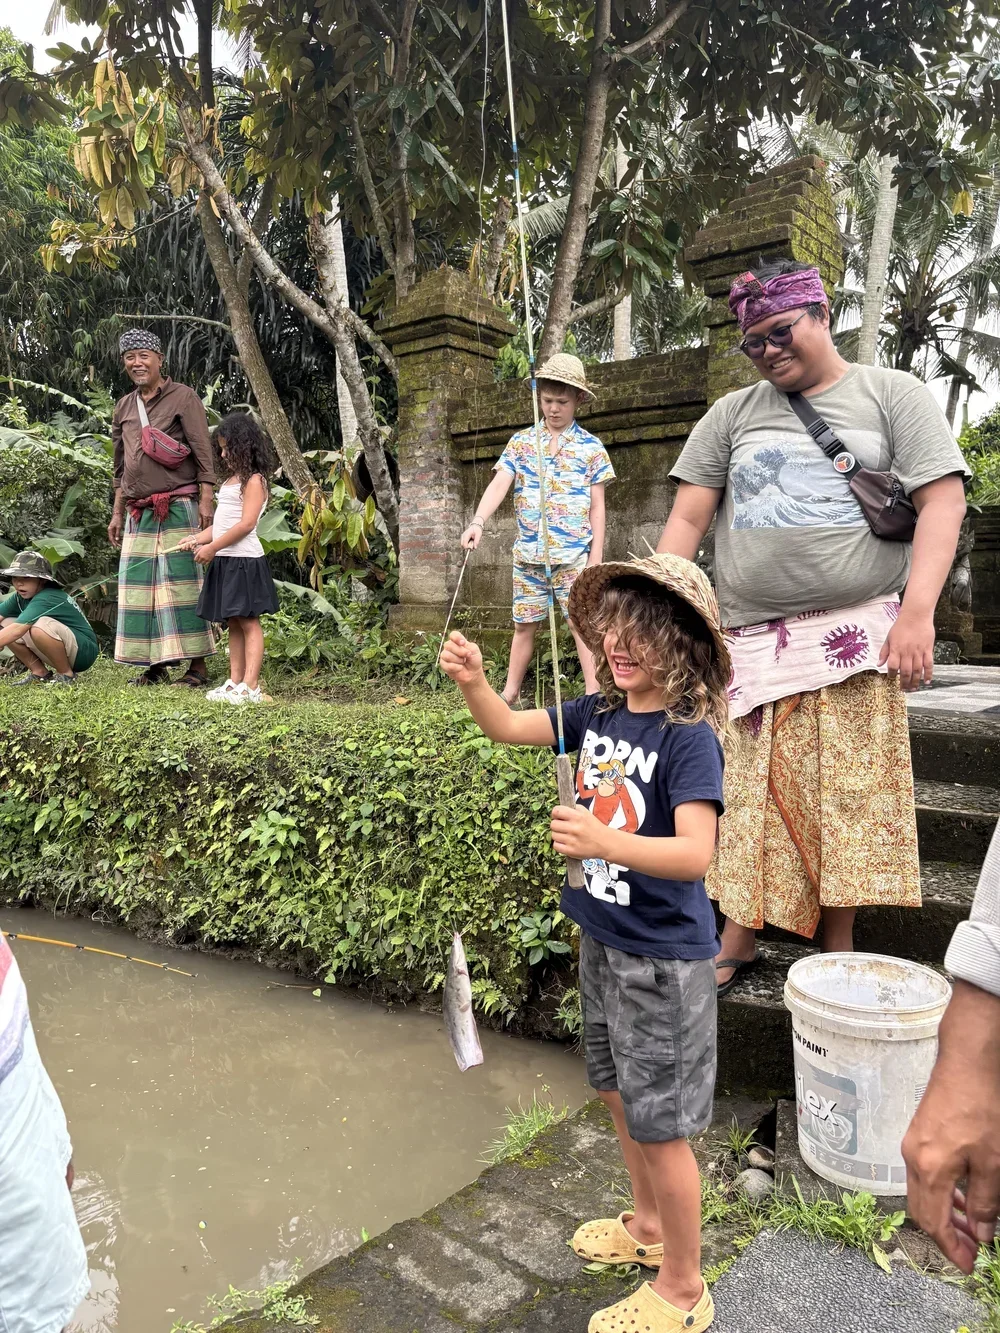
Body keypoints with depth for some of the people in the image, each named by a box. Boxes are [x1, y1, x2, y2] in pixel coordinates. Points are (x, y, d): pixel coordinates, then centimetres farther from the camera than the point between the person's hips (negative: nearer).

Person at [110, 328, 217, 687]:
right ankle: (155, 667, 10)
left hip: (178, 506, -6)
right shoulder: (124, 406, 18)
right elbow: (121, 467, 22)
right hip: (139, 513, 6)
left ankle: (197, 665, -4)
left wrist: (206, 502, -14)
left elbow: (203, 454, -5)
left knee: (181, 583, -8)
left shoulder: (183, 397, 0)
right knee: (138, 586, 4)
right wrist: (117, 513, 19)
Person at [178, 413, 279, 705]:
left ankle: (251, 687, -9)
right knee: (233, 623, 10)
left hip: (244, 560, -9)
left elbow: (246, 524, -18)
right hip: (224, 561, 9)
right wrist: (197, 539, 9)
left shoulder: (254, 480, -9)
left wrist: (212, 547, -16)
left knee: (248, 621, -8)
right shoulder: (230, 479, 19)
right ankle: (235, 682, 14)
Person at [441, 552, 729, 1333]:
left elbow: (695, 854, -31)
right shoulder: (598, 713, -1)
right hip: (603, 942, 8)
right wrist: (473, 681, -15)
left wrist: (607, 842, -46)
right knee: (619, 1095, 24)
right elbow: (509, 729, 5)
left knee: (659, 1123, 7)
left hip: (663, 960, -7)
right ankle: (649, 1226, 49)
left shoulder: (689, 738, -22)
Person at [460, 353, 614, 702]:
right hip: (528, 553, 3)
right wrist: (478, 522, -23)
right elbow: (499, 484, -6)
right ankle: (510, 693, 23)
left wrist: (596, 556, -4)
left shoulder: (591, 447, 1)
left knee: (582, 624, -3)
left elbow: (597, 506, 2)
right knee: (523, 624, 11)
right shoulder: (520, 442, 6)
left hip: (574, 554, -2)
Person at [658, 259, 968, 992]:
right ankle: (738, 942, 17)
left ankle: (840, 954, 15)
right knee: (753, 796, 3)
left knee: (849, 795, 0)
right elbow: (686, 520, 10)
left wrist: (917, 611, -14)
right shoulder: (733, 413, 14)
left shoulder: (892, 394, 7)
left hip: (856, 633, -2)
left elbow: (943, 500, -2)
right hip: (754, 639, 2)